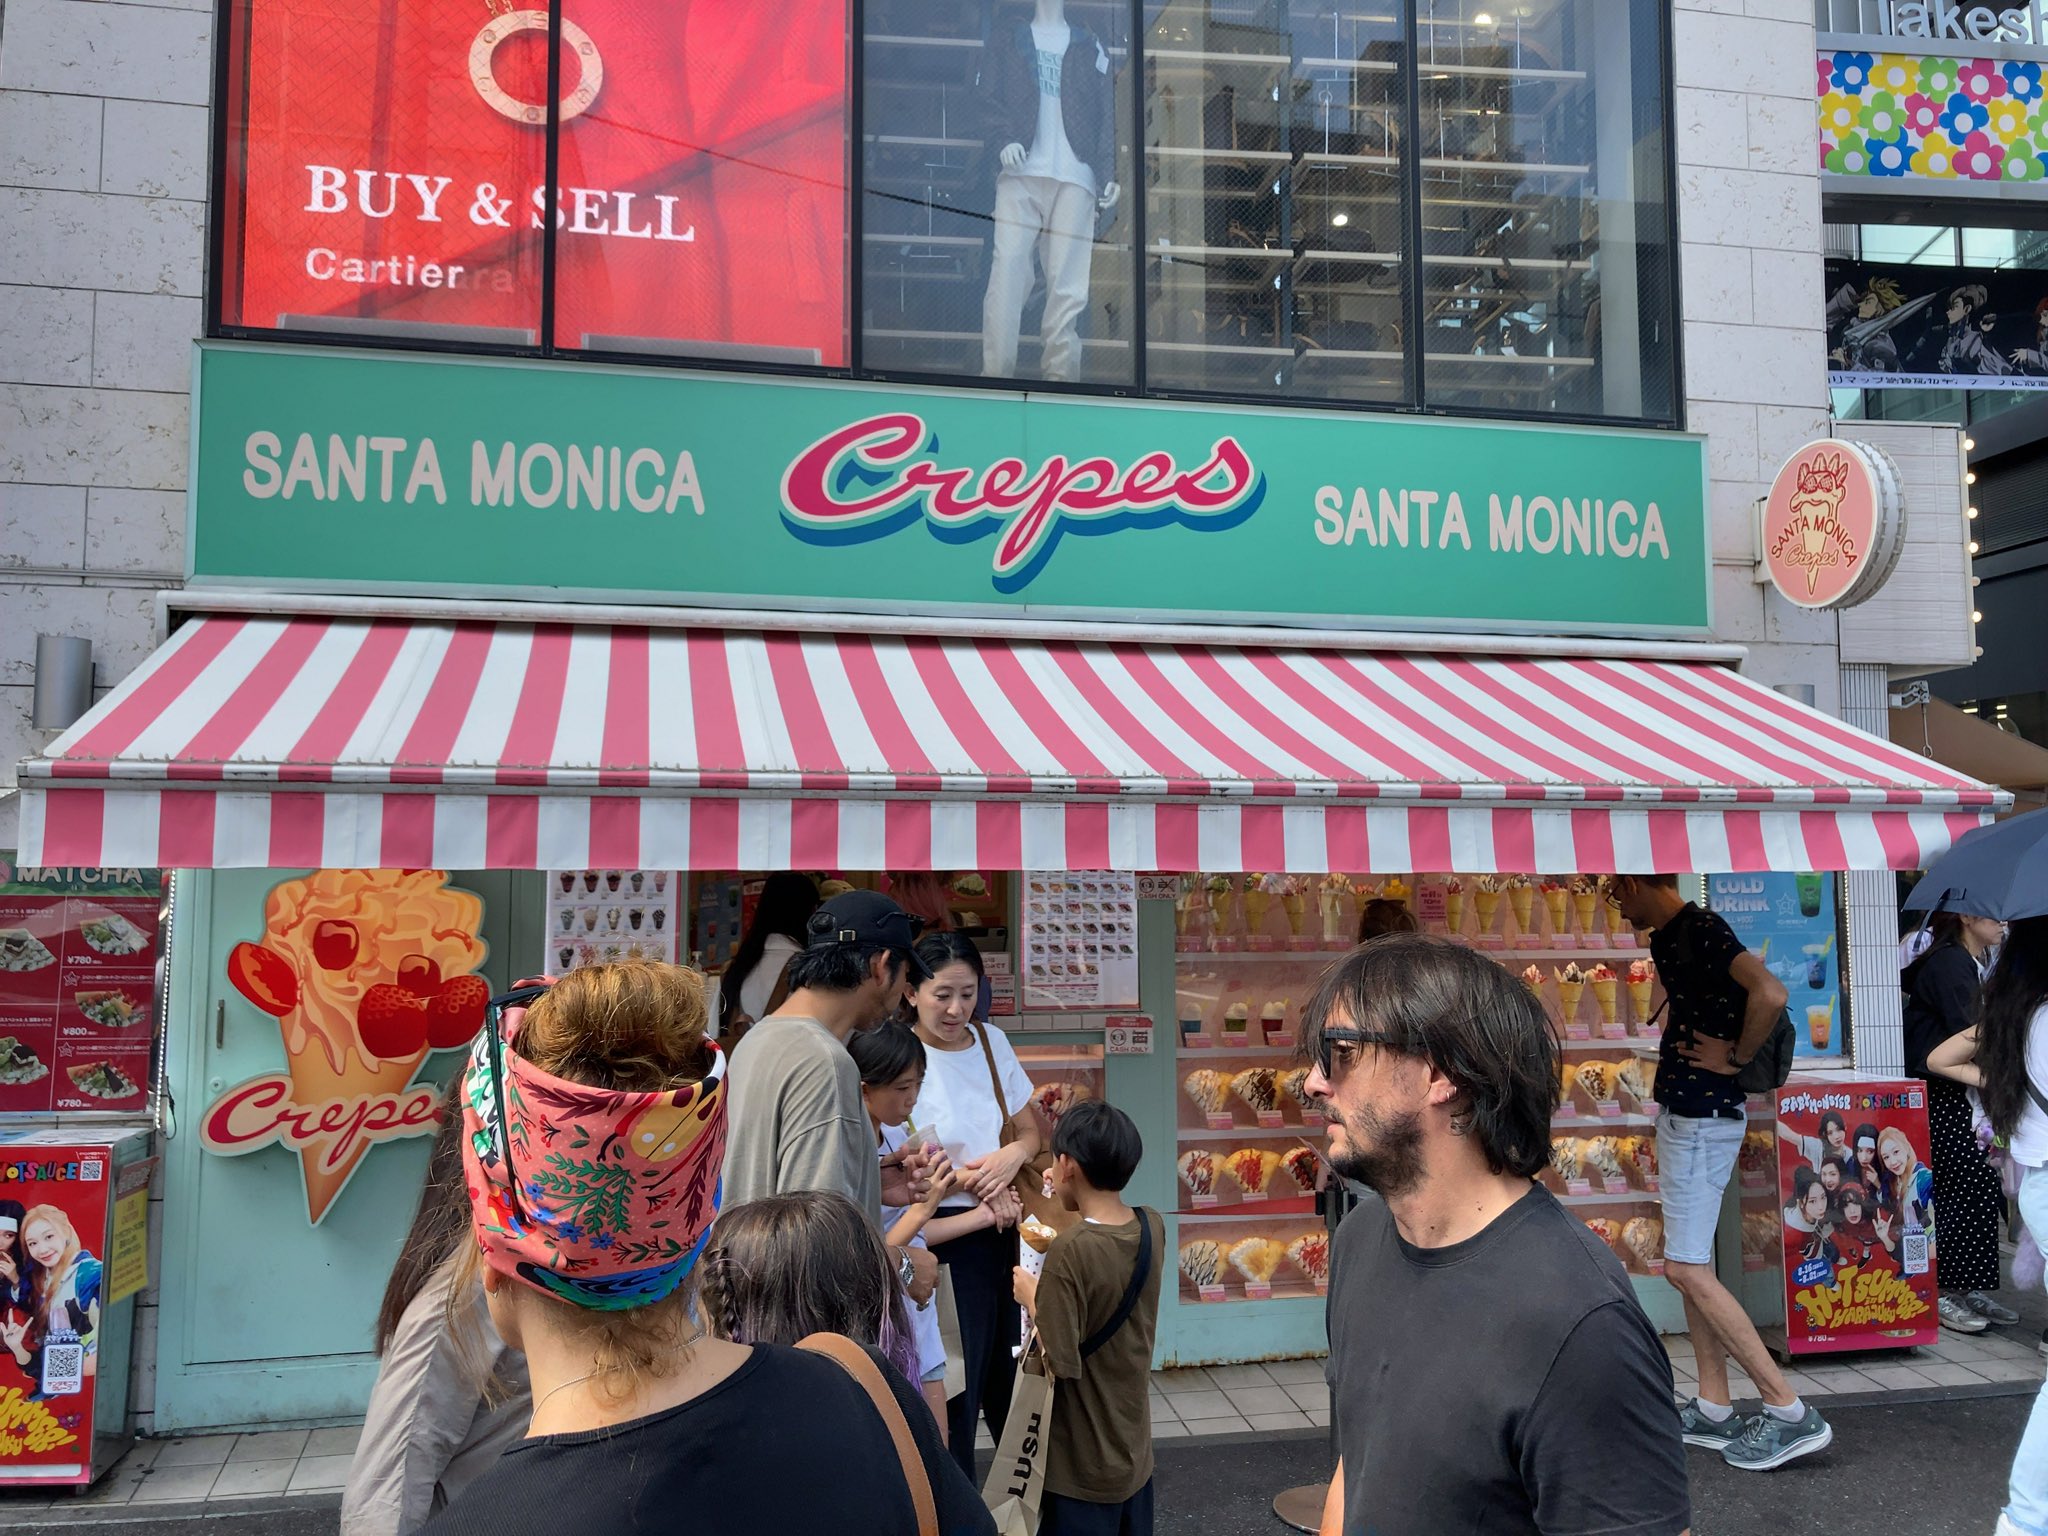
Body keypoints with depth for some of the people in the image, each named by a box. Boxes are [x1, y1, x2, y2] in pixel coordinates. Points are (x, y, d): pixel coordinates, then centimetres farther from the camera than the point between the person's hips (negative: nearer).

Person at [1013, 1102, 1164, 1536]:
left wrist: (1032, 1298, -9)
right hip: (1134, 1450, 6)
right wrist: (1072, 1200, 16)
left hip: (1083, 1466, -6)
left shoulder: (1070, 1250, -26)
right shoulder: (1153, 1227, -6)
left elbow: (1058, 1364, -23)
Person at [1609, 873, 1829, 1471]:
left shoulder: (1700, 929, -17)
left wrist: (1735, 1058, -19)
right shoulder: (1667, 939, 13)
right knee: (1691, 1265, 13)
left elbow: (1770, 994, -32)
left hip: (1703, 1118, -10)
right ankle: (1713, 1411, 21)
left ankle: (1790, 1412, -2)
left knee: (1687, 1270, -9)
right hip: (1683, 1113, 10)